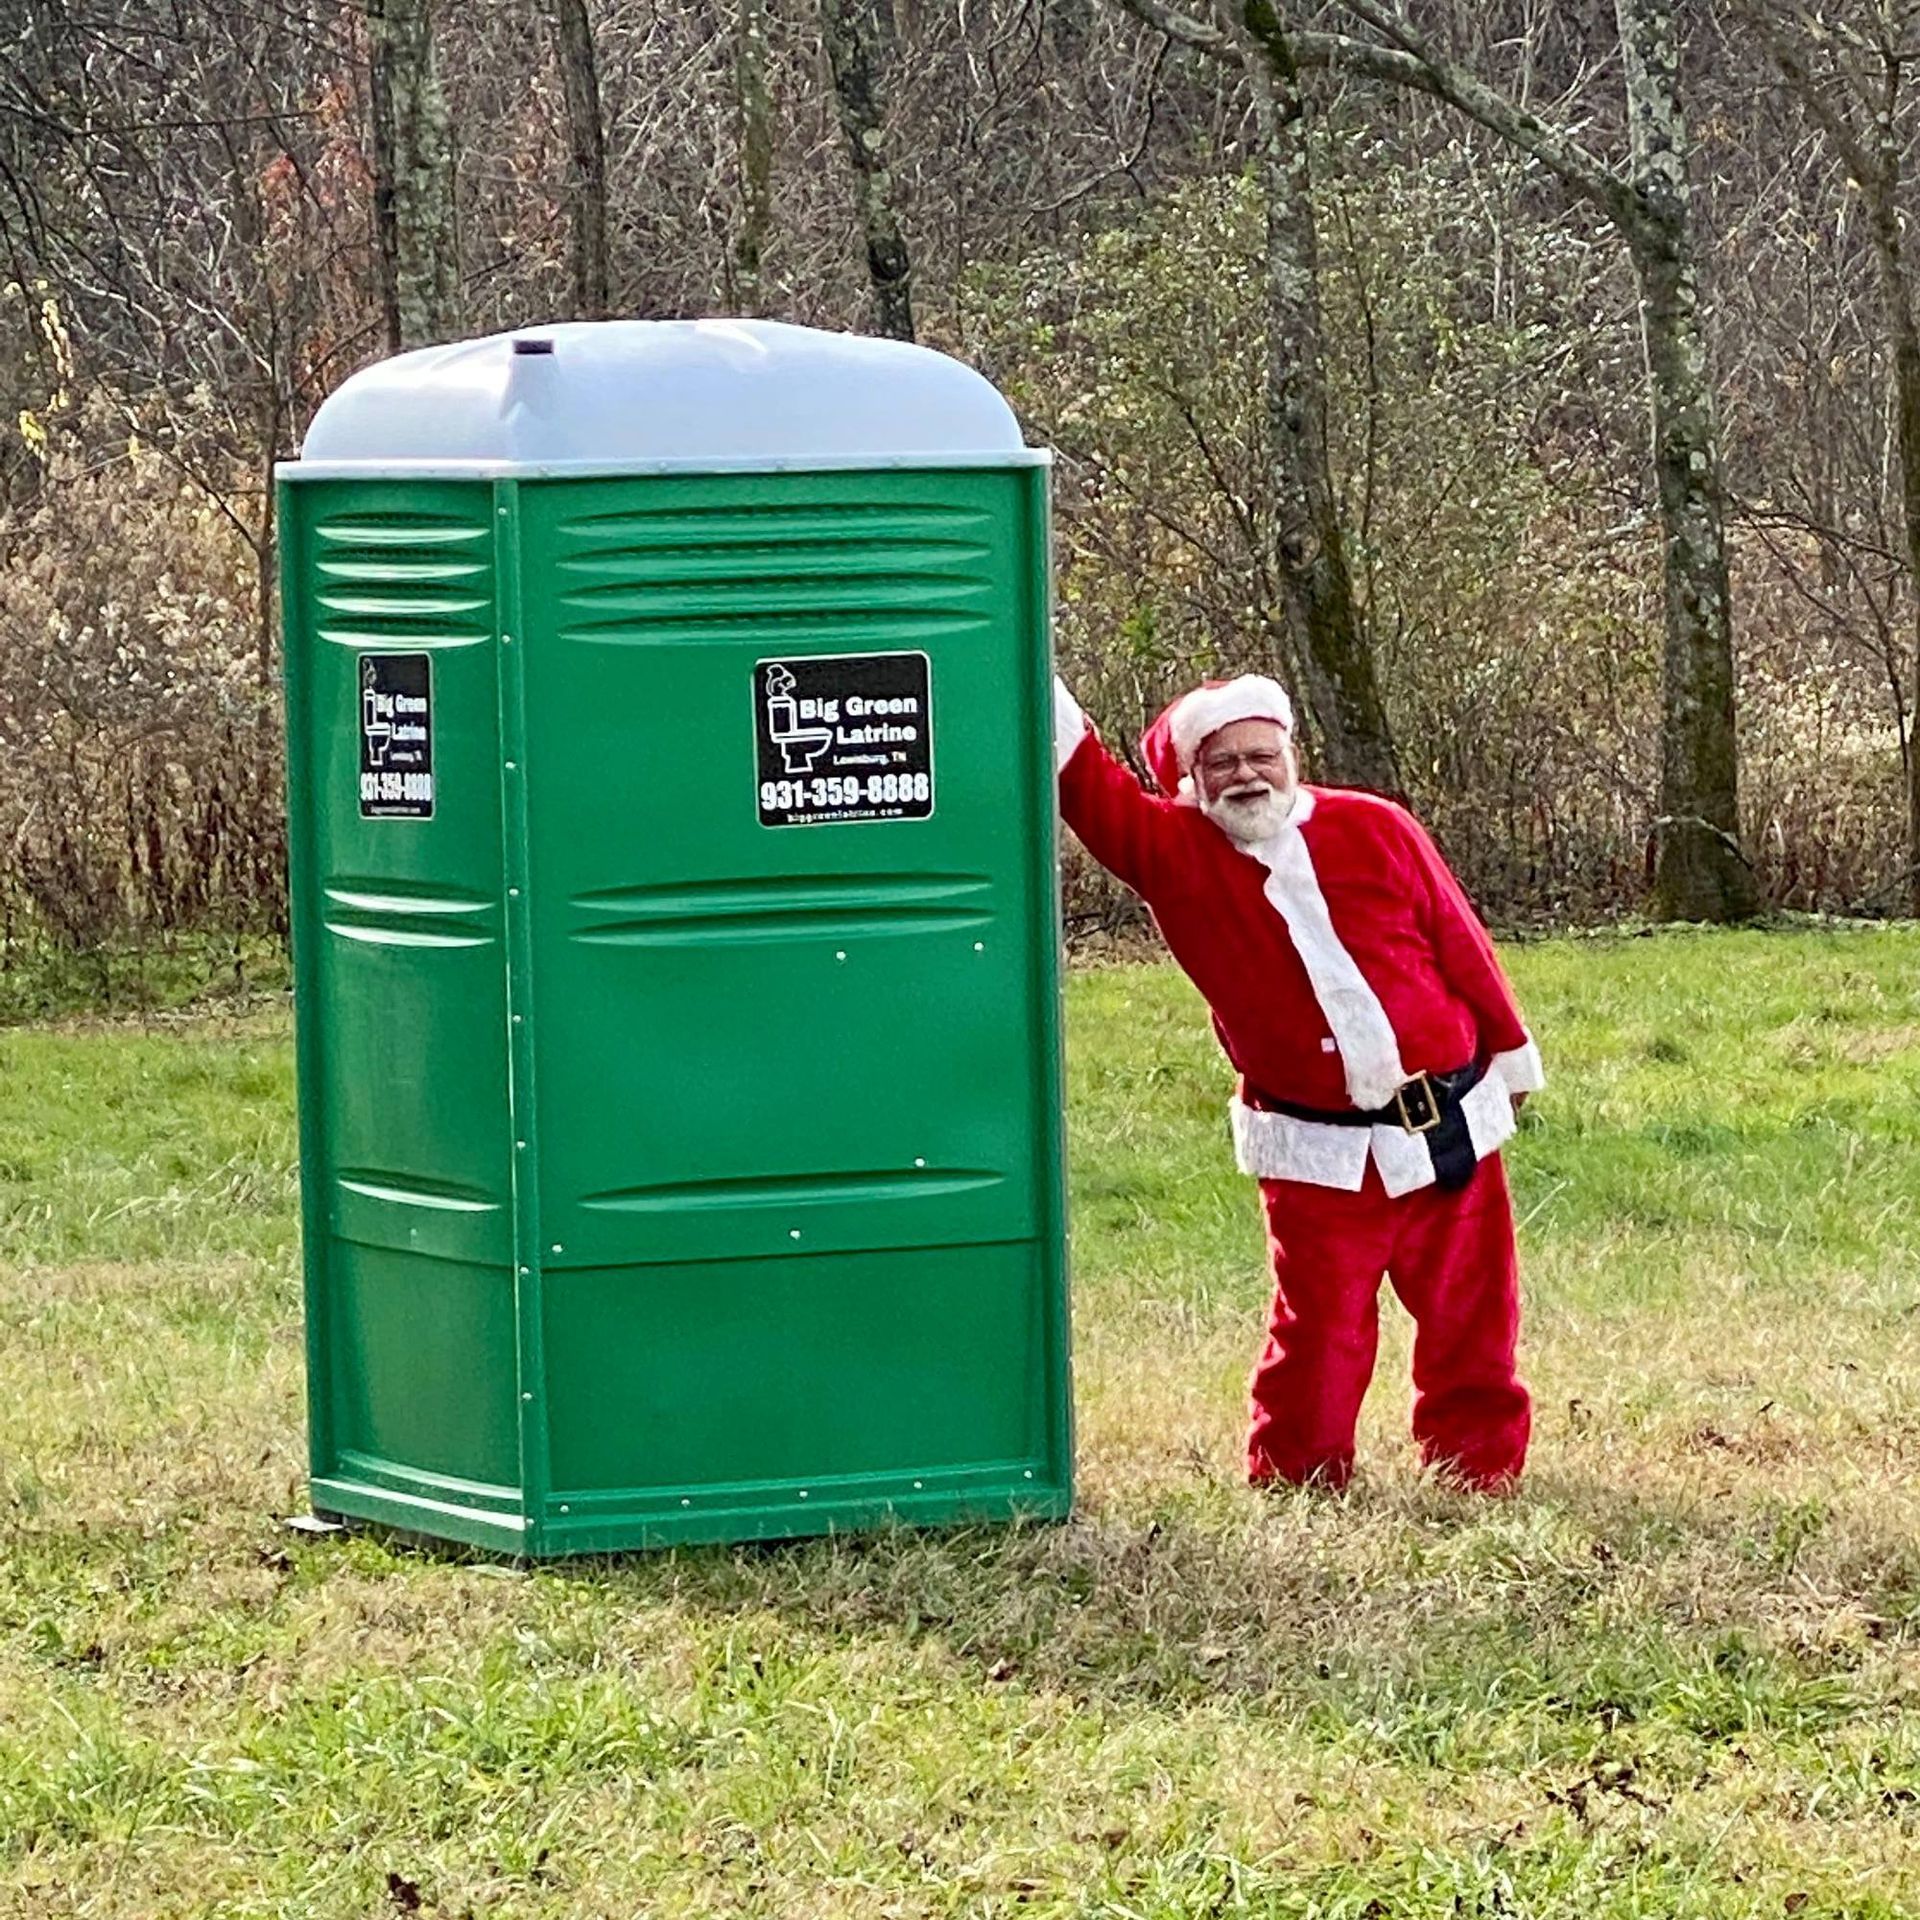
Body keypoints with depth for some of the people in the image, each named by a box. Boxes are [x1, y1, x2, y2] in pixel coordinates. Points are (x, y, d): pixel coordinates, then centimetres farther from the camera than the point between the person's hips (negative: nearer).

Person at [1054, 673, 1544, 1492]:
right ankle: (1295, 1485, 10)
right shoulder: (1174, 853, -2)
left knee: (1471, 1318, 8)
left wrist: (1509, 1053, 11)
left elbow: (1460, 943, 6)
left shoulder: (1377, 830, 0)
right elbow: (1089, 787, -10)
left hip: (1451, 1132, 1)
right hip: (1321, 1160, -1)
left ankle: (1480, 1472, 19)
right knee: (1318, 1334, -1)